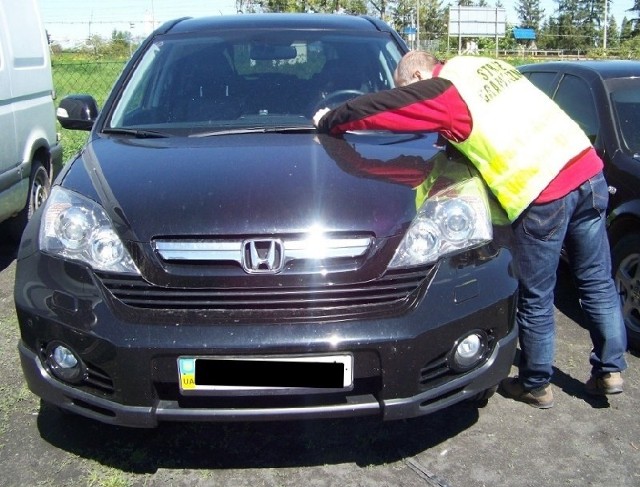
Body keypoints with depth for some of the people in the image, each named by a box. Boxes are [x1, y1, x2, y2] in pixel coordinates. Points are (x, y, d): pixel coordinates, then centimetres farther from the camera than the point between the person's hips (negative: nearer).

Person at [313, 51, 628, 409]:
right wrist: (458, 133, 33)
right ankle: (611, 371, 32)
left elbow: (370, 109, -1)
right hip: (589, 167, 8)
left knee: (536, 299, 9)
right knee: (598, 283, 19)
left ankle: (536, 385, 26)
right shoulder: (488, 64, 19)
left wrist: (327, 121, 16)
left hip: (544, 192, -8)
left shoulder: (442, 91, -3)